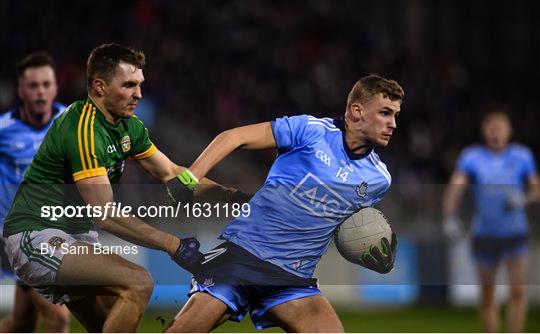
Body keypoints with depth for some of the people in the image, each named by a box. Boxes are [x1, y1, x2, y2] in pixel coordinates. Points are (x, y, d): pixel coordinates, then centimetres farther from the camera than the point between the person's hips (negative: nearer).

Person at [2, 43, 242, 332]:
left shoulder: (129, 127, 6)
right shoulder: (83, 128, -22)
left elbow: (171, 173, 15)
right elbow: (106, 215, -25)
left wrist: (231, 195, 1)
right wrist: (173, 245, -24)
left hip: (75, 237, 10)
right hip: (38, 238, -10)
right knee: (137, 283, -25)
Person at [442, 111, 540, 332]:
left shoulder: (522, 155, 1)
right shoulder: (472, 156, -3)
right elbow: (455, 187, -14)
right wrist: (450, 217, -30)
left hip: (515, 233, 0)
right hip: (484, 236, 0)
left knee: (518, 291, -13)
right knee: (488, 295, 8)